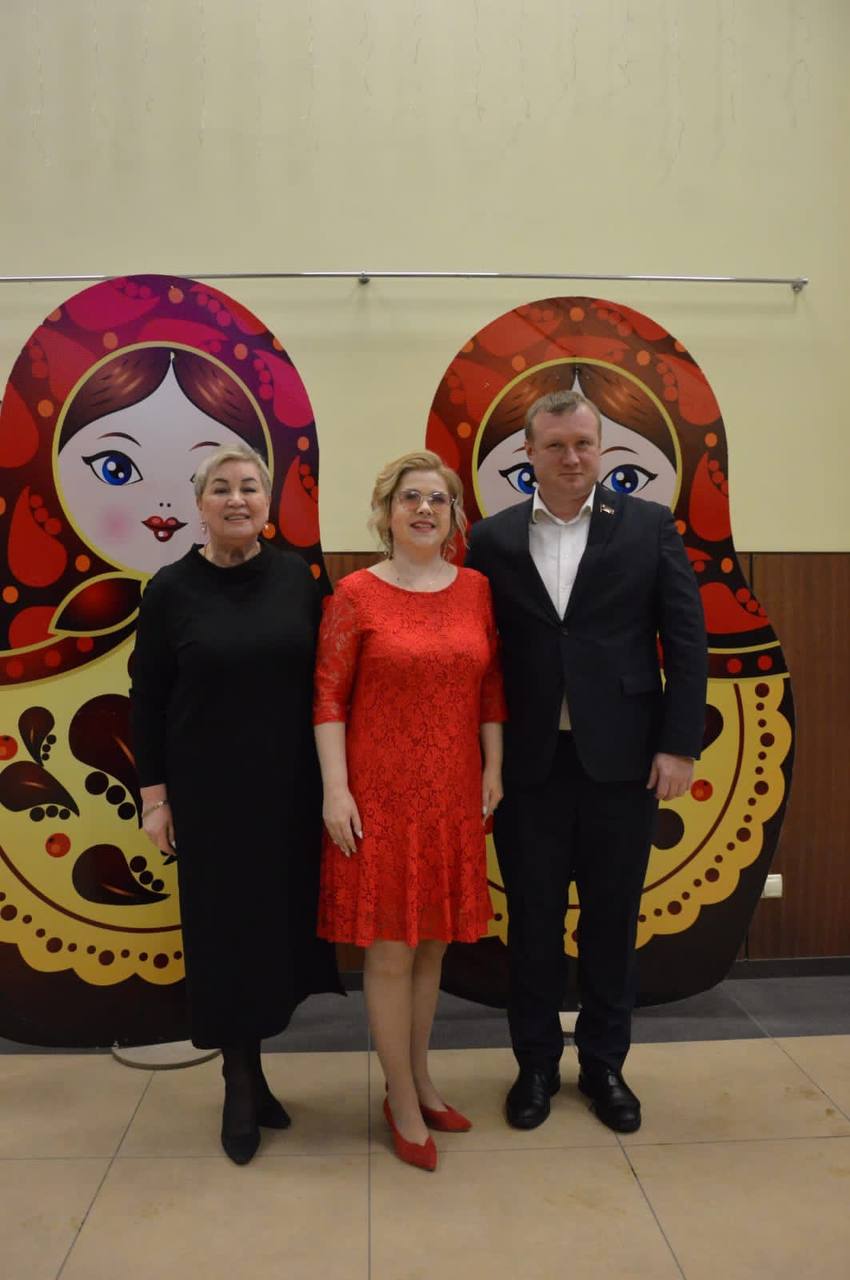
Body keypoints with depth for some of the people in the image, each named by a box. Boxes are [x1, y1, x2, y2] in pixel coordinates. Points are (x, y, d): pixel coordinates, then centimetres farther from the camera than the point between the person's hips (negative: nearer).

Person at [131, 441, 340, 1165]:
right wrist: (154, 793, -3)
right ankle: (241, 1083, 27)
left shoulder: (296, 576, 0)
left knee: (283, 917, 10)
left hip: (292, 785, 2)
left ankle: (250, 1069, 33)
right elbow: (148, 699, -1)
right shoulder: (172, 589, -5)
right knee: (226, 926, 7)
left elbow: (323, 678, 4)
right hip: (210, 791, -2)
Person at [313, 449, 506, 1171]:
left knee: (434, 942, 16)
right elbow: (328, 697, -7)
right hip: (380, 794, -4)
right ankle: (404, 1104, 24)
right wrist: (336, 790, -12)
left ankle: (419, 1080, 36)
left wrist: (493, 768, 5)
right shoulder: (357, 594, -6)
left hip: (454, 795, 4)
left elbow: (492, 685, 9)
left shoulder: (476, 589, 4)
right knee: (390, 950, 5)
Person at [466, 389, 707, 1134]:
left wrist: (680, 744, -7)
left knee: (612, 920, 13)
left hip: (622, 757, 0)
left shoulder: (650, 527, 1)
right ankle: (536, 1065, 31)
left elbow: (686, 640, -1)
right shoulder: (494, 539, 3)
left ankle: (604, 1064, 33)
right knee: (533, 920, 12)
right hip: (529, 761, 1)